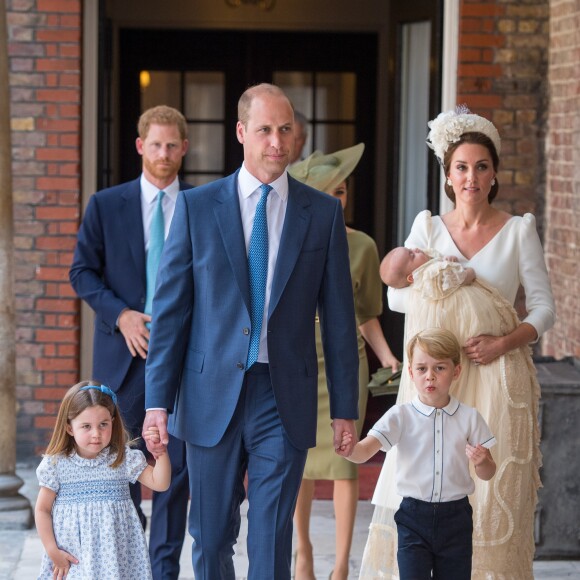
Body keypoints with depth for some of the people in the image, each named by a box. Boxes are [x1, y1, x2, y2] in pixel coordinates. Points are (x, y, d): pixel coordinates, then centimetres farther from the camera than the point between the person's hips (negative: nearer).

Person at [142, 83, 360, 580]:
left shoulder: (324, 213, 4)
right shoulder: (196, 207, 3)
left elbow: (338, 316, 6)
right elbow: (170, 310, 2)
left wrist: (345, 407, 3)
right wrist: (159, 402, -3)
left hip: (285, 400, 0)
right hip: (213, 398, 1)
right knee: (211, 540, 10)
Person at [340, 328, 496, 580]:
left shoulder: (469, 418, 1)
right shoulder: (401, 416, -3)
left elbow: (488, 474, 7)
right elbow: (365, 450, -16)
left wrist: (481, 461, -16)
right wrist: (348, 449, -39)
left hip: (455, 516, 1)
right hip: (414, 515, -1)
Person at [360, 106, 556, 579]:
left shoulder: (519, 230, 2)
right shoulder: (428, 227, 8)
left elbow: (544, 308, 0)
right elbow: (397, 296, 3)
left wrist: (503, 343, -15)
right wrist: (445, 295, -12)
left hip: (497, 376, -2)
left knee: (492, 495, -3)